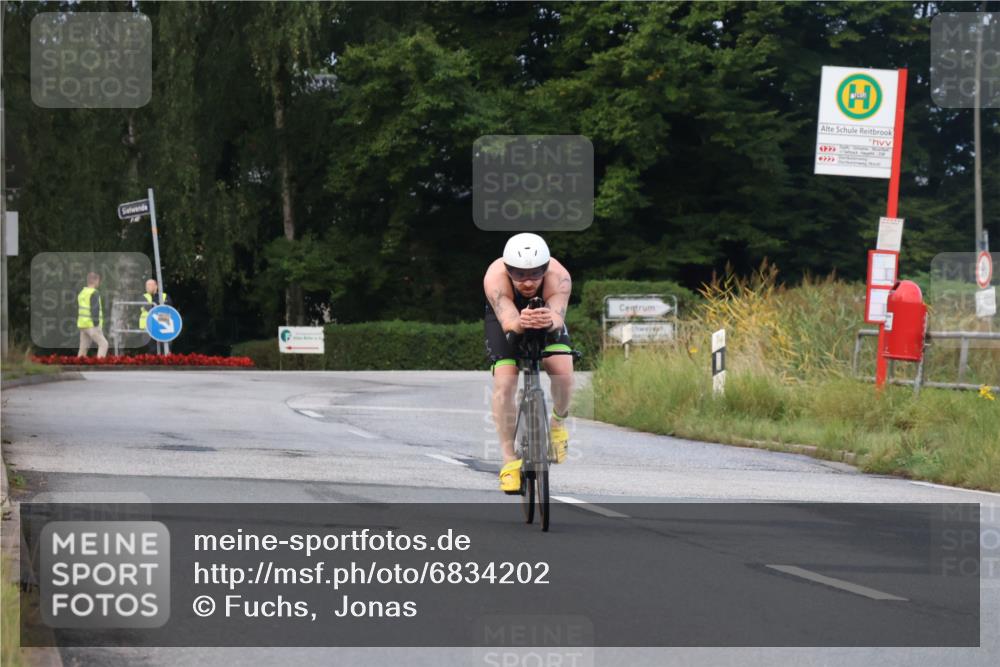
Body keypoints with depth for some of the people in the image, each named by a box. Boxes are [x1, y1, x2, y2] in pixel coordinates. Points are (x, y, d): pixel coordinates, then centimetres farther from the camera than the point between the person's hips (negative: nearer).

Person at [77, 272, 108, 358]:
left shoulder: (82, 293, 15)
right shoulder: (94, 293, -12)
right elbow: (95, 310, -19)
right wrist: (96, 325, -18)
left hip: (83, 325, 9)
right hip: (91, 325, -9)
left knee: (83, 348, 9)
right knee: (103, 344, -7)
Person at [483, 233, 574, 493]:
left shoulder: (559, 277, -37)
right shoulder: (495, 278, -38)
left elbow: (558, 316, -51)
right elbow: (508, 321, -50)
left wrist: (549, 321, -75)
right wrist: (520, 323, -73)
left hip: (548, 317, 1)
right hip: (505, 317, -1)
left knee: (562, 372, -23)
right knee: (504, 384, -20)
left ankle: (559, 421, 9)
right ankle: (510, 460, -12)